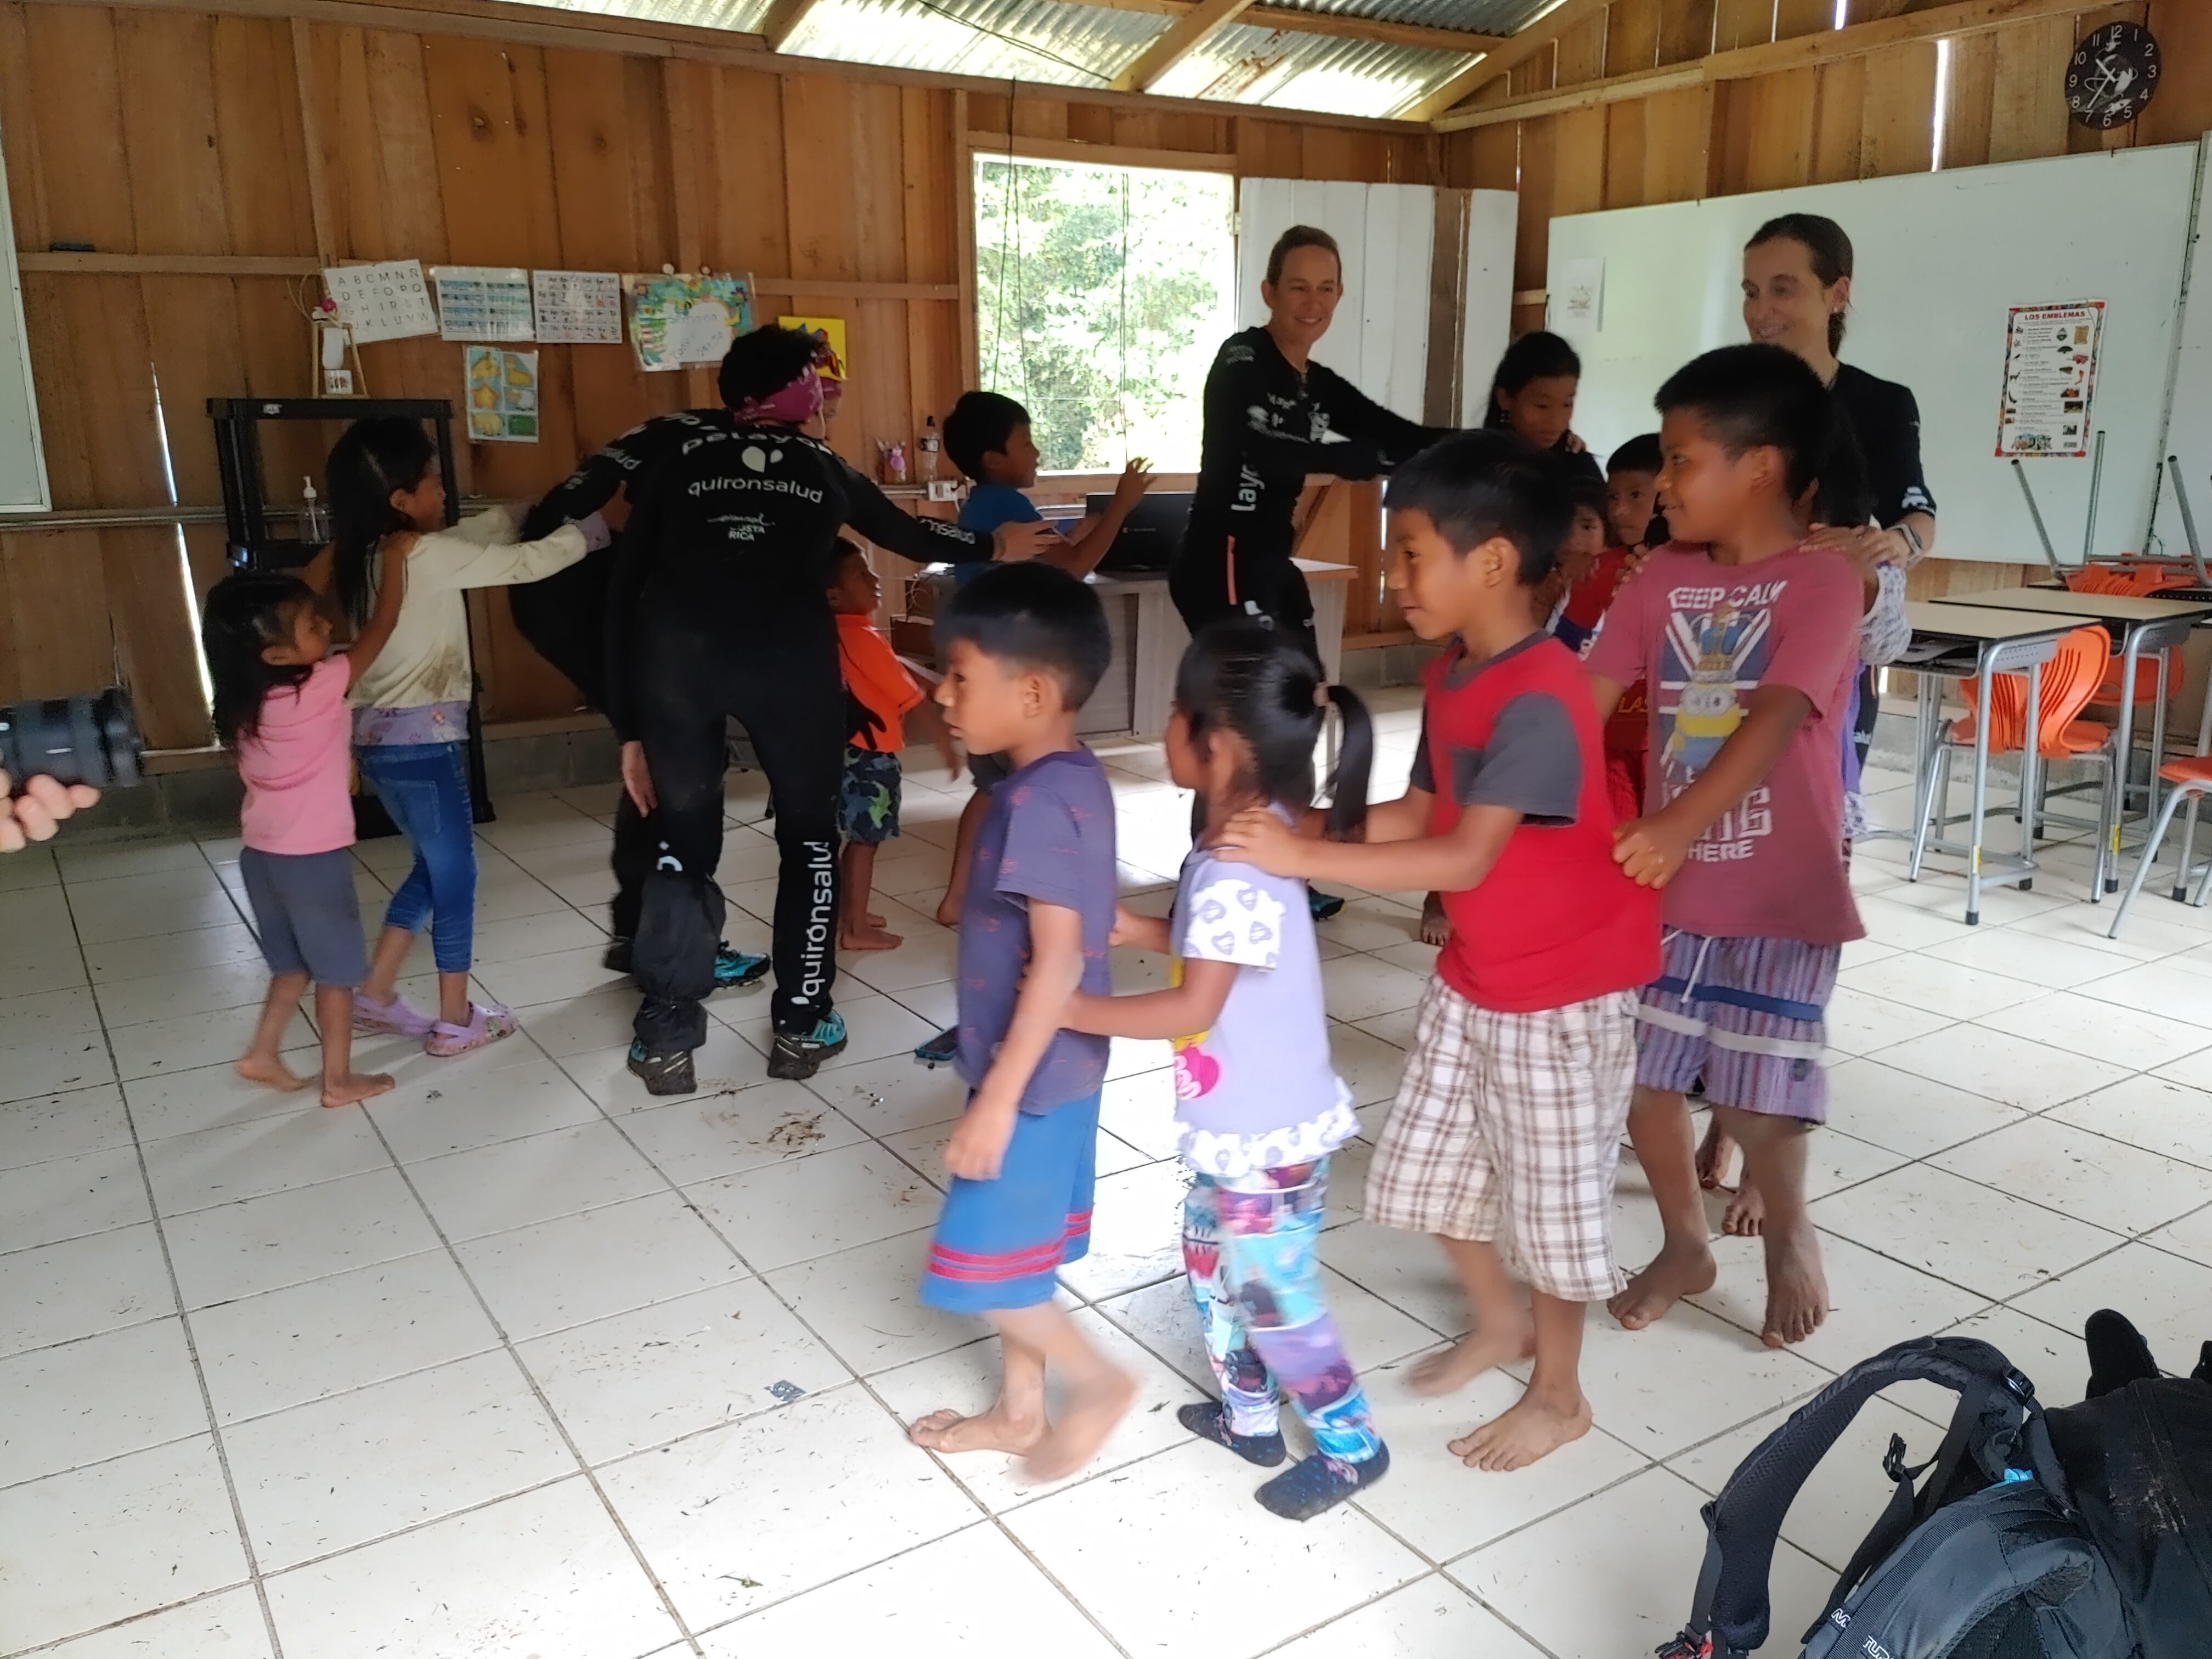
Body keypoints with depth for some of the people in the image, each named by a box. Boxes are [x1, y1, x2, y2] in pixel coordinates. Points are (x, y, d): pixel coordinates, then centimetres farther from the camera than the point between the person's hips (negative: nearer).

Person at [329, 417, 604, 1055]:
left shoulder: (369, 556, 9)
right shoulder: (429, 555, -17)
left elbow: (491, 526, 14)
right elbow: (529, 562, -16)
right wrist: (597, 526, -2)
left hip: (381, 738, 9)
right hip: (422, 742, -9)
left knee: (434, 867, 22)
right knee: (455, 876, 6)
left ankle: (375, 995, 26)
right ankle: (456, 1021, 17)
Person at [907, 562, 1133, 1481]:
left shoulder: (1037, 801, -25)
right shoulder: (1074, 778, 4)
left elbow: (1059, 960, -28)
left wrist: (997, 1098, -24)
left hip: (1033, 1078, -10)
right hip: (1056, 1069, 10)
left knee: (982, 1264, 5)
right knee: (1016, 1252, 21)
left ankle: (1097, 1383, 22)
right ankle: (1019, 1412, 36)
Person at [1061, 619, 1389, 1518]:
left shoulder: (1236, 872, -30)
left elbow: (1191, 1010, -29)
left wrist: (1068, 1008, -23)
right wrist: (1135, 928, 4)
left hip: (1268, 1134, -10)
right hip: (1239, 1125, 10)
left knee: (1276, 1299, 8)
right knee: (1212, 1265, 24)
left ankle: (1351, 1446, 28)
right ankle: (1248, 1418, 42)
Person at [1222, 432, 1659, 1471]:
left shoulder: (1540, 698, -28)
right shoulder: (1450, 677, 1)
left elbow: (1465, 857, -32)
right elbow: (1416, 816, 6)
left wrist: (1305, 860, -32)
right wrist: (1291, 826, -7)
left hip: (1563, 988, -8)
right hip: (1472, 974, 9)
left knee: (1550, 1190, 9)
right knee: (1425, 1166, 18)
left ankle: (1560, 1395, 31)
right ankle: (1499, 1323, 43)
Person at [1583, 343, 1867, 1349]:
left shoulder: (1822, 582, -13)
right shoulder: (1662, 577, 4)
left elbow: (1775, 719, -27)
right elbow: (1589, 699, -2)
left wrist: (1682, 822, -41)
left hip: (1781, 892, -5)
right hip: (1667, 883, 5)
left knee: (1755, 1101, 2)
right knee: (1639, 1075, 9)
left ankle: (1789, 1237, 33)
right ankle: (1685, 1244, 33)